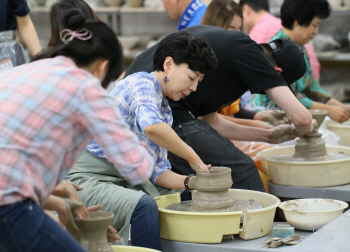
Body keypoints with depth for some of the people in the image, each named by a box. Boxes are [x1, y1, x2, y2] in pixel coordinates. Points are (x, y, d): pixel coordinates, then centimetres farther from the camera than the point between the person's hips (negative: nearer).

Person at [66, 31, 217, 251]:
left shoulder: (166, 111, 16)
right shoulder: (142, 83, -12)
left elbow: (158, 171, 13)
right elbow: (151, 127, -34)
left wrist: (189, 181, -6)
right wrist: (193, 159, -24)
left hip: (125, 181, 10)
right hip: (89, 180, -10)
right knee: (143, 205, -34)